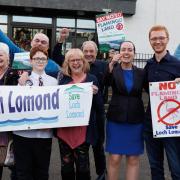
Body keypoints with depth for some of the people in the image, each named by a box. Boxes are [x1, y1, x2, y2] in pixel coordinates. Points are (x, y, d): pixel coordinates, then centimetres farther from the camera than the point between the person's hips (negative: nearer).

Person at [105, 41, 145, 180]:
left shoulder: (141, 73, 4)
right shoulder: (113, 70, -1)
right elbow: (106, 83, -22)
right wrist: (111, 66, -39)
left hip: (136, 120, 2)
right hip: (116, 119, -1)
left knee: (133, 159, 6)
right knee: (114, 158, 1)